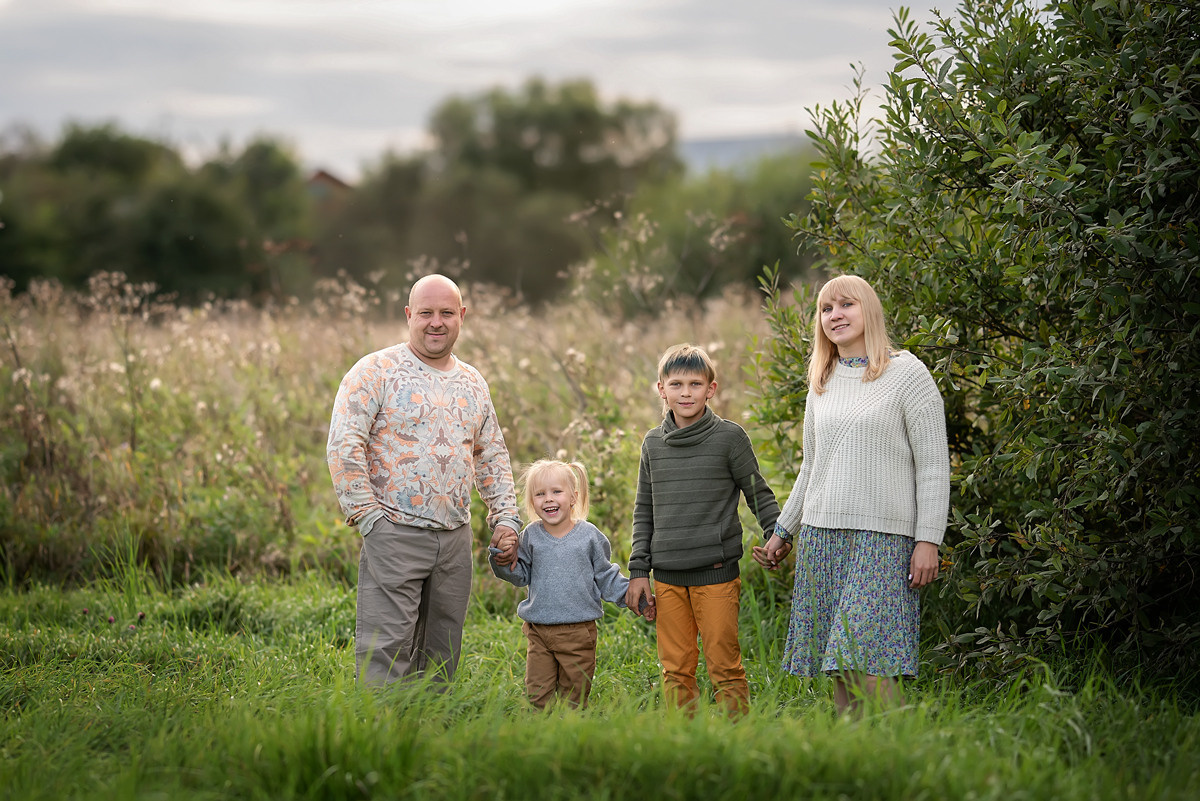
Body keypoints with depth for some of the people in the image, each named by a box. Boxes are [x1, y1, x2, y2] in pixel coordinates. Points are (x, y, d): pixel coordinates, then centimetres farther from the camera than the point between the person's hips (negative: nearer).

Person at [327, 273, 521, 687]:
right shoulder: (376, 371, -5)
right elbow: (343, 446, -10)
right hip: (395, 533, -6)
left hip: (455, 539, 6)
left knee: (440, 658, 9)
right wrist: (367, 513, -14)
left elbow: (492, 458, 22)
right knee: (386, 653, -10)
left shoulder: (473, 383, 14)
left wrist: (506, 519, 11)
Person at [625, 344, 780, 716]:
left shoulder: (729, 437, 0)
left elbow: (759, 495, 5)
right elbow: (644, 510, 15)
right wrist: (638, 570, 9)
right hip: (667, 574, 3)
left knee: (724, 666, -3)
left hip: (716, 571, -3)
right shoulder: (653, 443, 10)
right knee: (676, 668, 5)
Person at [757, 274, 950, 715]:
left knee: (868, 661, -15)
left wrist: (928, 540, -11)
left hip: (881, 535, -6)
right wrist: (782, 532, 25)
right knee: (837, 664, 2)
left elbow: (933, 464, -5)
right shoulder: (822, 384, 16)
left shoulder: (908, 373, -2)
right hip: (821, 534, 6)